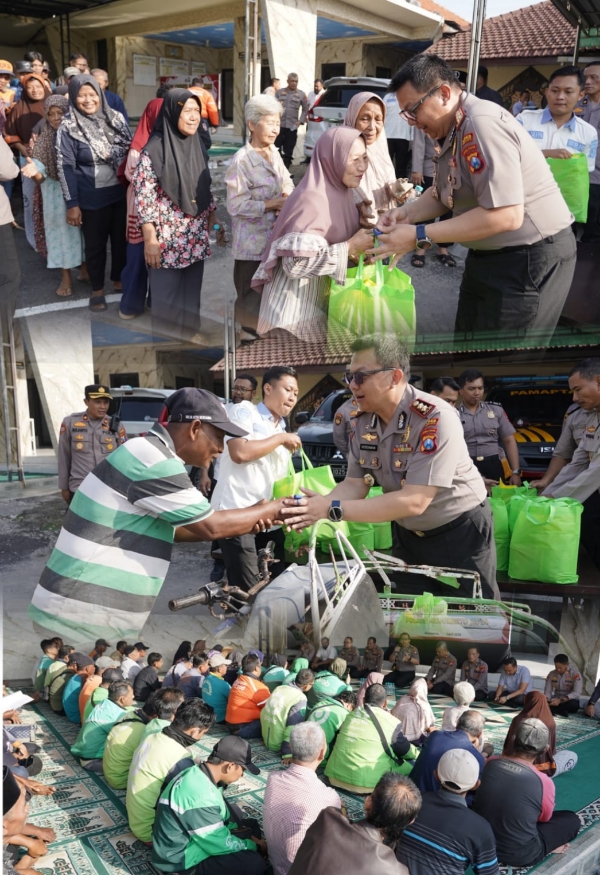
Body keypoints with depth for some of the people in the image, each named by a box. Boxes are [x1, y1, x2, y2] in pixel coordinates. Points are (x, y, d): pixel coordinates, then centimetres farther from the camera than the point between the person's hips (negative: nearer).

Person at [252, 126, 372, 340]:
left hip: (321, 300, 9)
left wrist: (360, 243, -3)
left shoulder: (339, 191, 3)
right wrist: (350, 248, -26)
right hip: (296, 308, -9)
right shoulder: (312, 200, -25)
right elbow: (296, 263, -31)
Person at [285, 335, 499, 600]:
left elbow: (414, 501, -35)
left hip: (460, 533, -6)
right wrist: (317, 507, -28)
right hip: (408, 534, 6)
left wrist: (333, 509, -37)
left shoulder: (436, 418, -30)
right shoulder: (362, 421, -8)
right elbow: (355, 485, -6)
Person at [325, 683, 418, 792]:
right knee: (411, 764, 10)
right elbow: (405, 750, 9)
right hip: (367, 783, -5)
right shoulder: (391, 722, -5)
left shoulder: (351, 716, 9)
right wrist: (418, 754, 33)